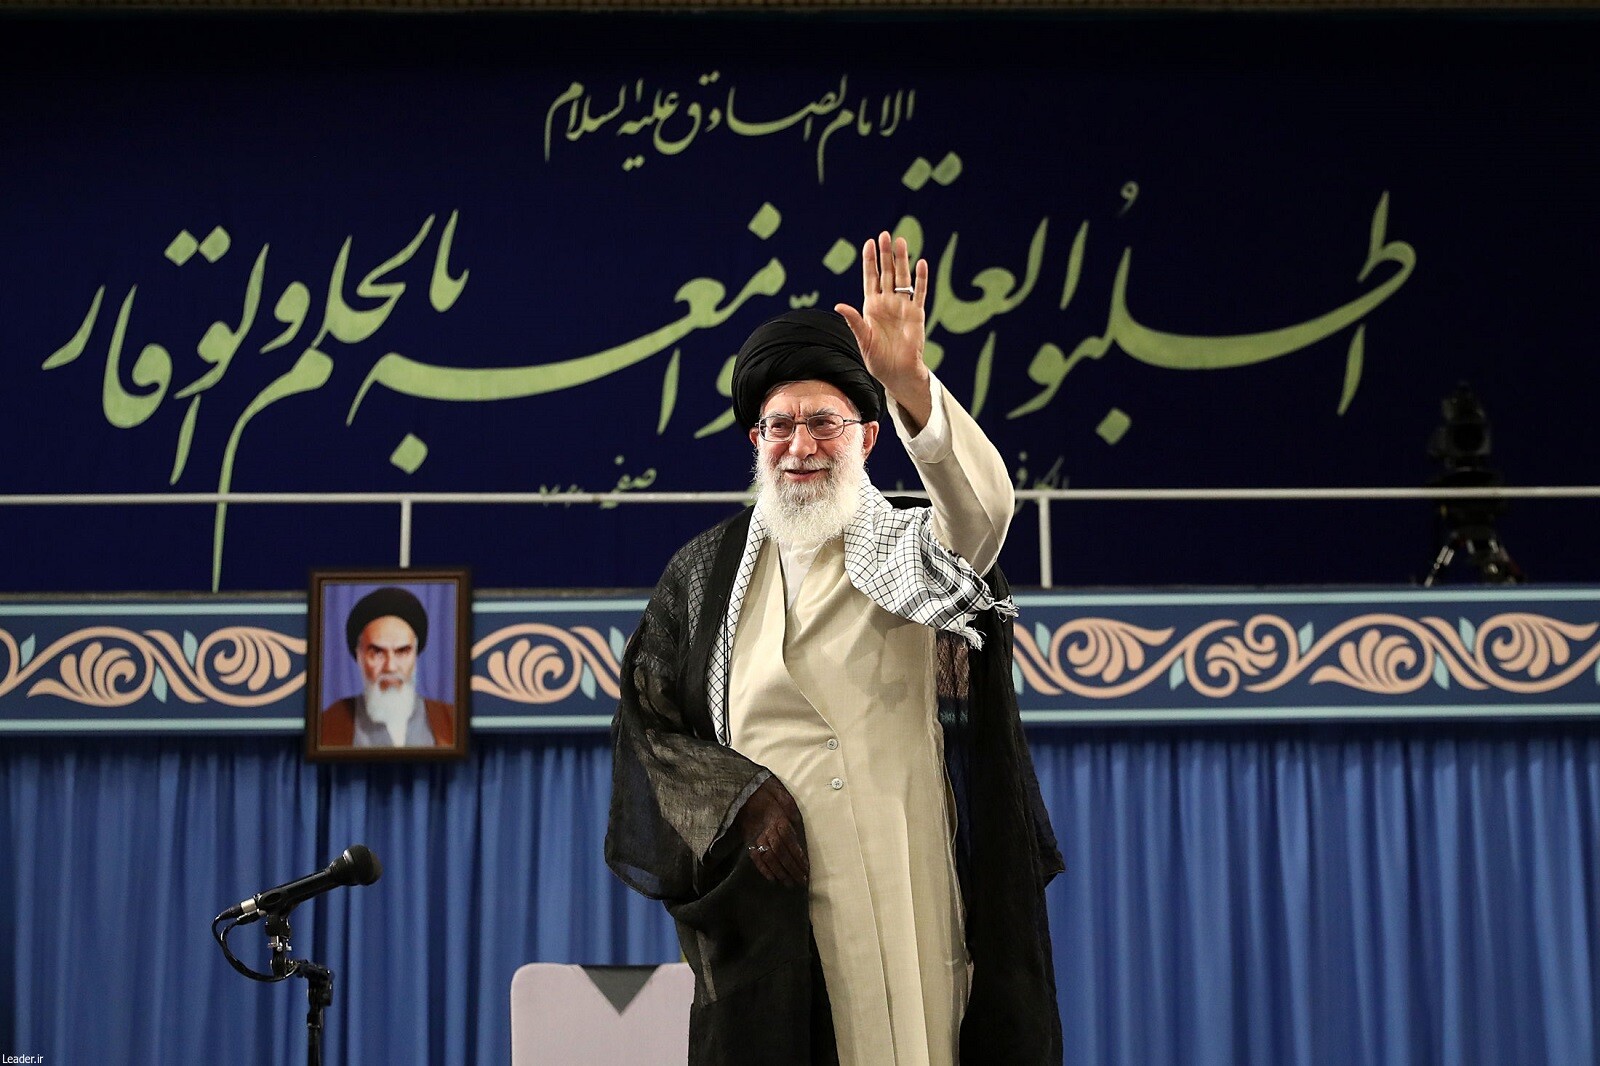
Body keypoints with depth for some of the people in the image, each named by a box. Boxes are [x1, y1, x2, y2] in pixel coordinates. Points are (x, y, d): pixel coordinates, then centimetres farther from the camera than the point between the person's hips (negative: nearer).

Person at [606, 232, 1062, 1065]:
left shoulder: (917, 551, 5)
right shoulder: (706, 573, 11)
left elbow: (983, 505, -19)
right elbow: (646, 722, 10)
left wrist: (908, 383, -36)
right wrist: (738, 798, -8)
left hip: (907, 900, -1)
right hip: (766, 915, 1)